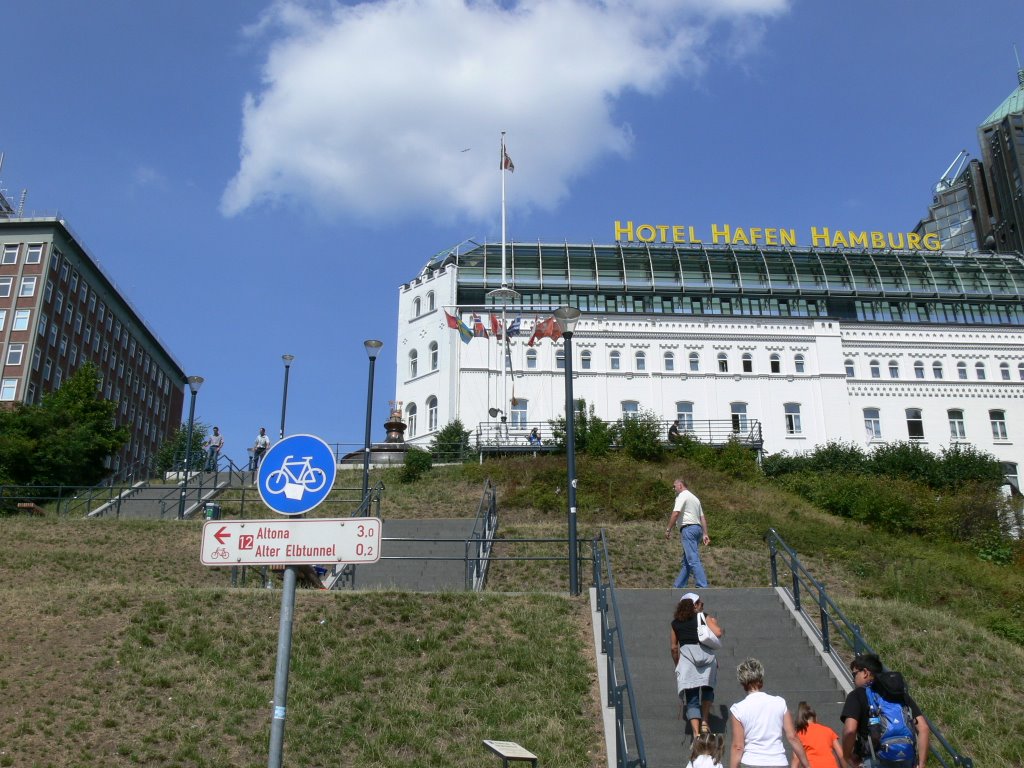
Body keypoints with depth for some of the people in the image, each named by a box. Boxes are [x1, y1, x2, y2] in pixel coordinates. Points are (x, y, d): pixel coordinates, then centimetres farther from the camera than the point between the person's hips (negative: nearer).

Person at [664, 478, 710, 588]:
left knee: (693, 560, -14)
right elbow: (702, 517, 20)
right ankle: (678, 587, 14)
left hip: (688, 528, -10)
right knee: (686, 561, 11)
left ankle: (702, 586, -22)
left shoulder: (682, 496, -4)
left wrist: (668, 529, -12)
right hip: (697, 528, 10)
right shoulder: (695, 498, 25)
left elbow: (675, 513, -16)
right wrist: (705, 534, 16)